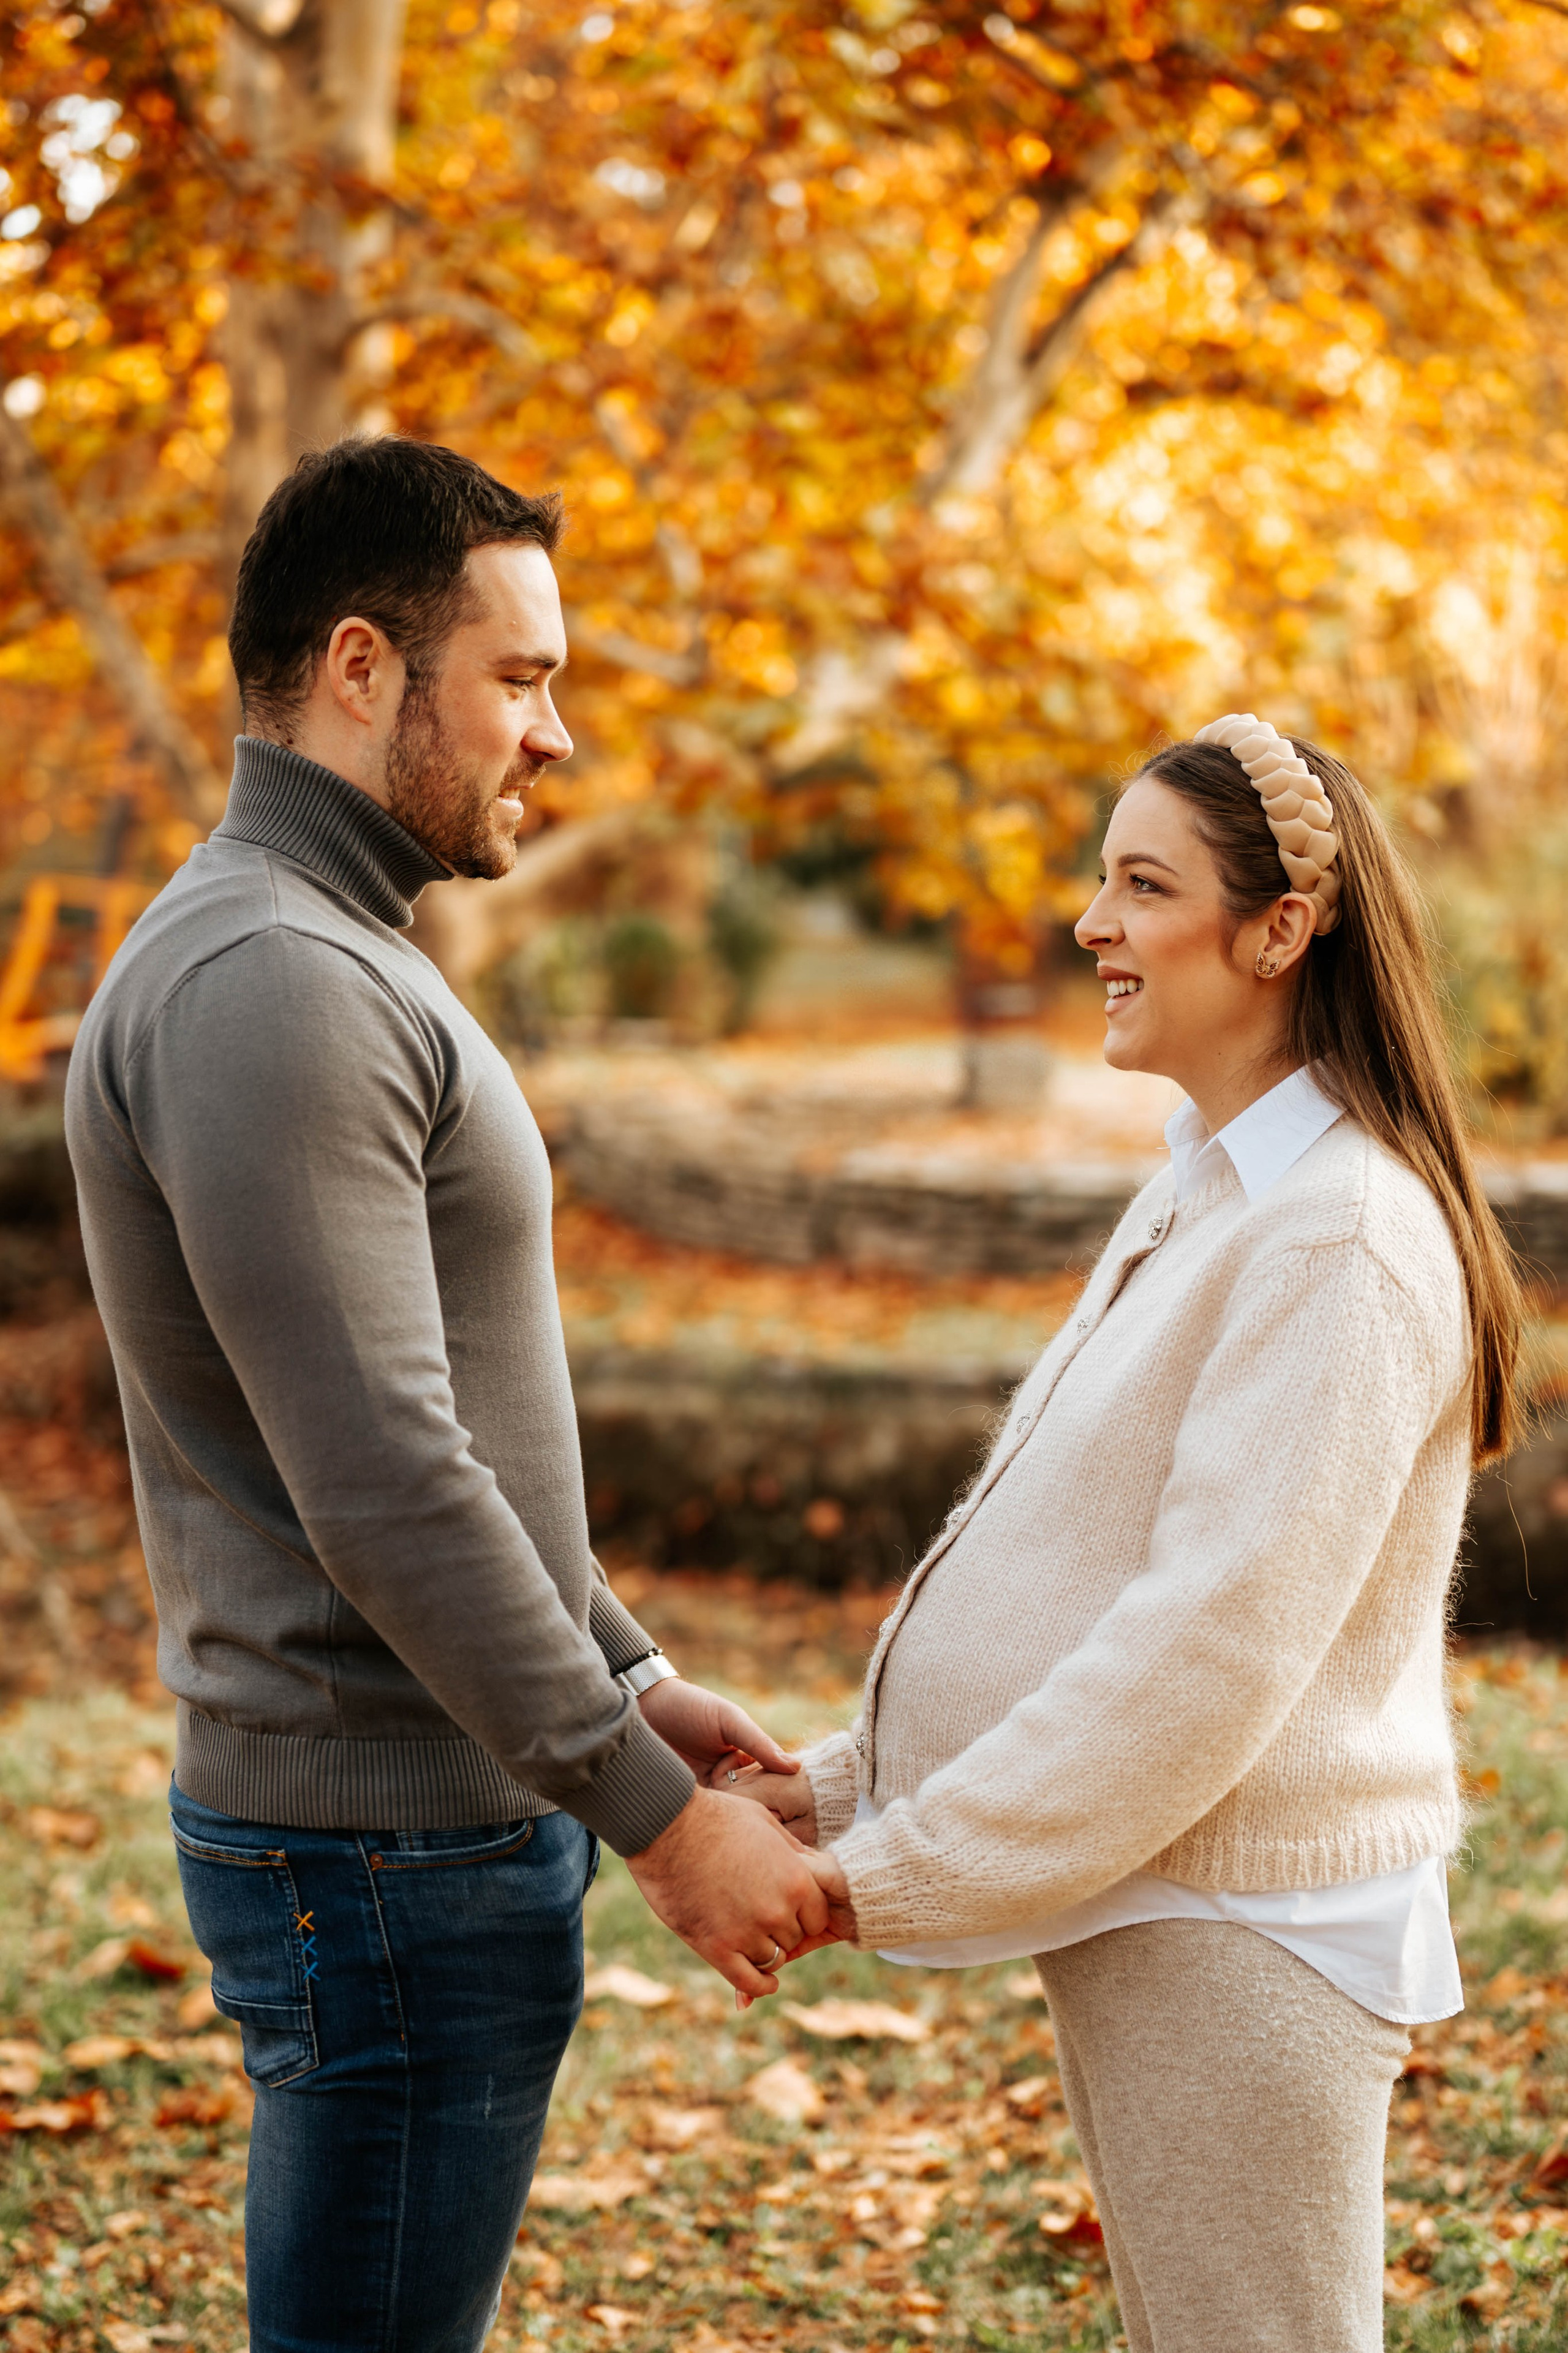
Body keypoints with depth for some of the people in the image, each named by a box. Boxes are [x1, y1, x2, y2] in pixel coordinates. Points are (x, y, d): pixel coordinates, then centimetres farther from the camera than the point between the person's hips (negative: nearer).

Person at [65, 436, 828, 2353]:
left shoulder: (340, 965, 15)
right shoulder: (267, 983, -19)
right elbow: (383, 1489, -24)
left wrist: (626, 1678, 16)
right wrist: (654, 1813, -19)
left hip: (438, 1815, 10)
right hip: (391, 1848, -10)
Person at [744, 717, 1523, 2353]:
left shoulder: (1340, 1236, -19)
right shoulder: (1203, 1193, 12)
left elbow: (1214, 1643, -24)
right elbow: (1063, 1572, 15)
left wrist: (899, 1873, -20)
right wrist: (846, 1792, 8)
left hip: (1244, 1938, -9)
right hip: (1139, 1910, 10)